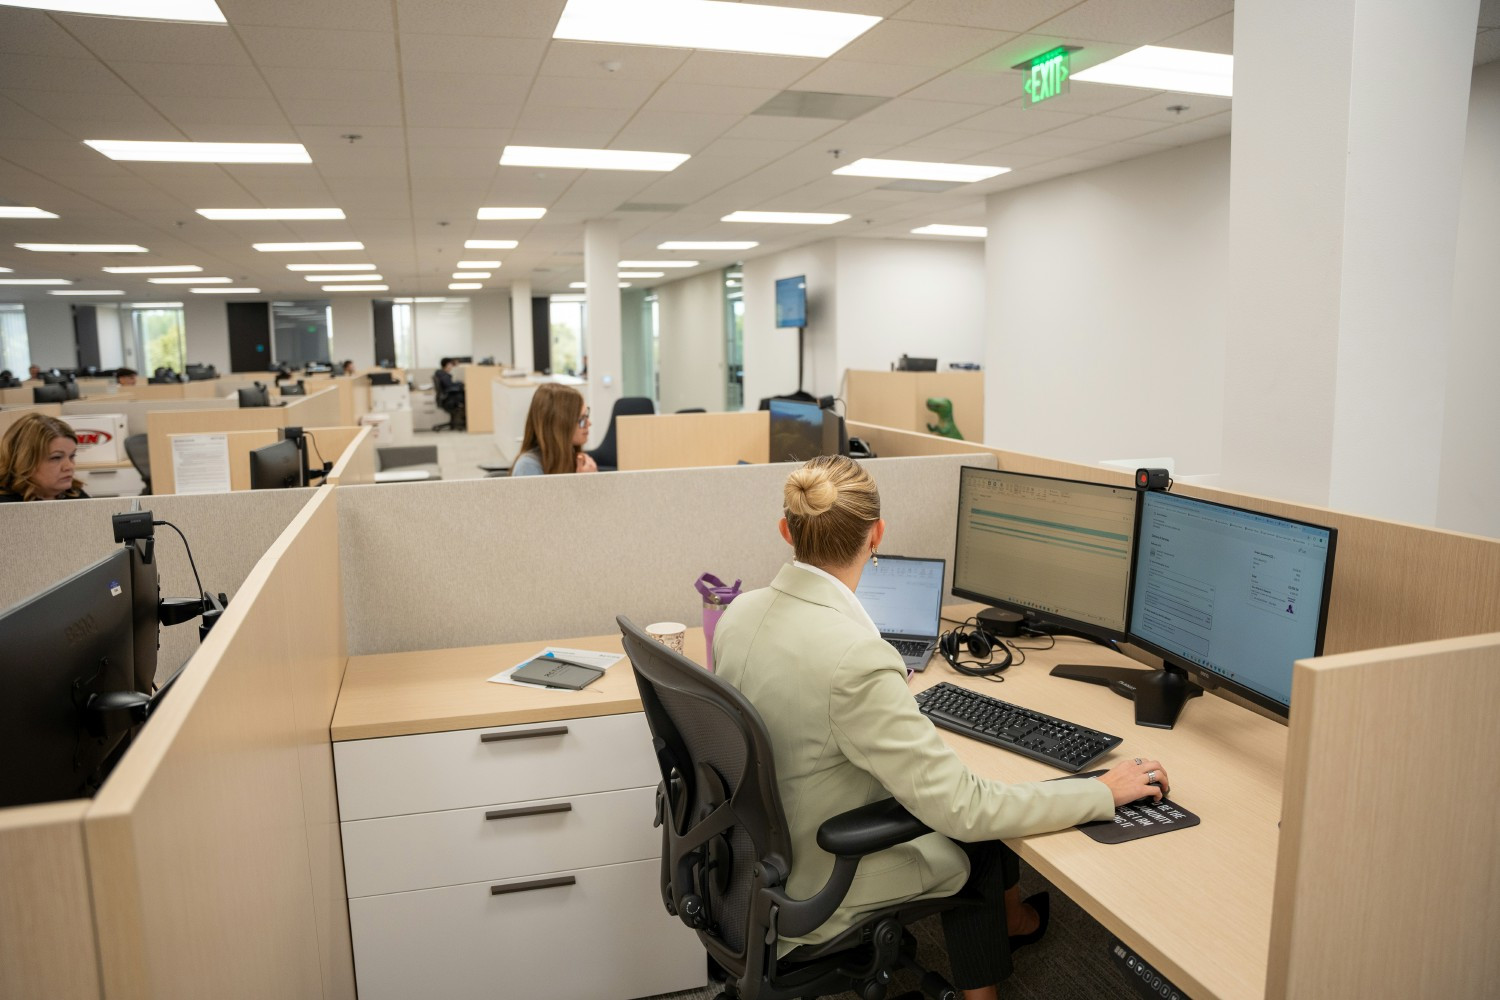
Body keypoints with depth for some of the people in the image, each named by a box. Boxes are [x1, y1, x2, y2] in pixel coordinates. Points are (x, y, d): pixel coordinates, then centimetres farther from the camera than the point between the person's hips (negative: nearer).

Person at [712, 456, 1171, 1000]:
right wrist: (1104, 791, -15)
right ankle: (1010, 918, 51)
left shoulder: (739, 612, -10)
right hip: (817, 884, -6)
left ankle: (1009, 918, 43)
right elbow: (962, 807, -27)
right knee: (975, 833, 21)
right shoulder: (857, 657, -34)